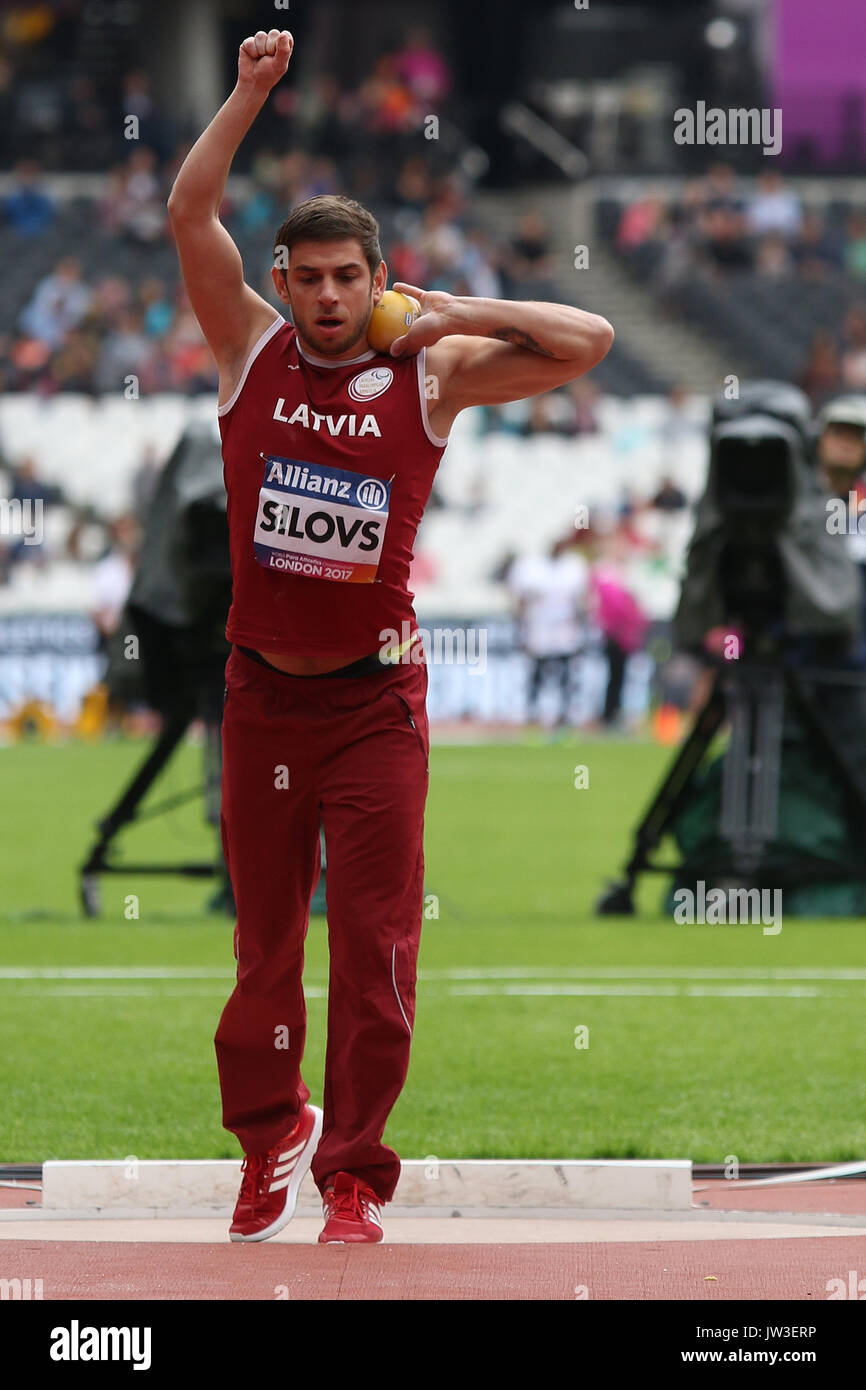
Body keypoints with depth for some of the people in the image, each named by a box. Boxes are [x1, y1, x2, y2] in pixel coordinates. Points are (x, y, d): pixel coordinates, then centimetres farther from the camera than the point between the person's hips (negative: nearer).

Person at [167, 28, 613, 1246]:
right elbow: (190, 214, -8)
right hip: (263, 691, 2)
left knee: (375, 945, -4)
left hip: (376, 698, -2)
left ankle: (355, 1172, 3)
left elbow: (589, 343, -6)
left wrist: (465, 314, -9)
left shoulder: (431, 375, -2)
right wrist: (254, 90, -11)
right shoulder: (252, 352, 1)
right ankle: (270, 1131, 30)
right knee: (264, 937, 10)